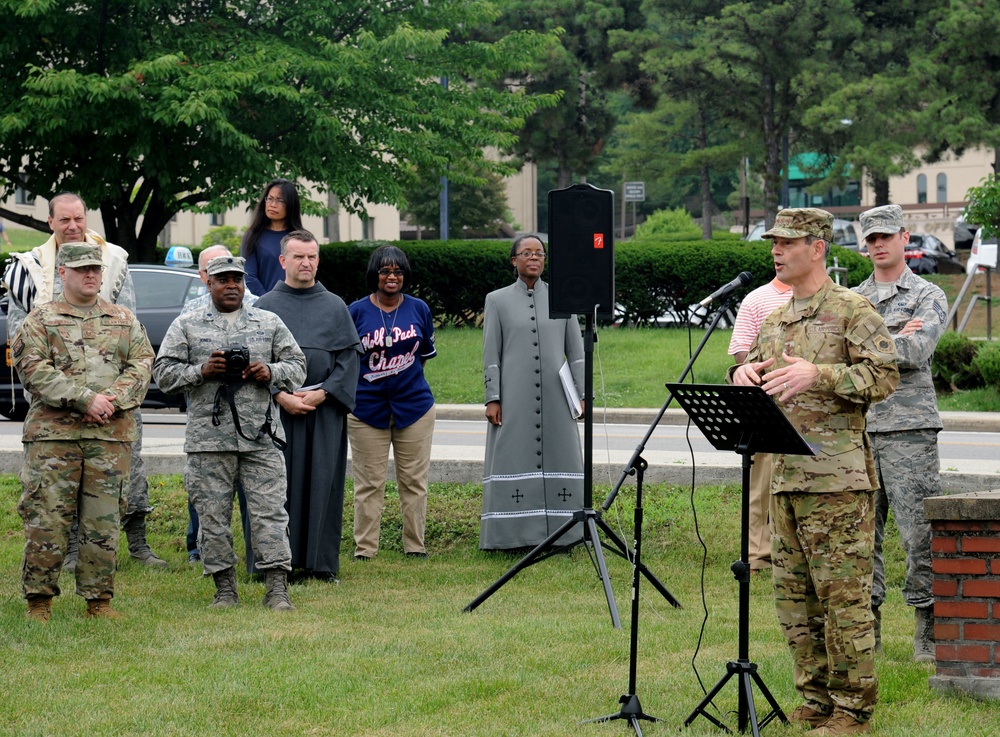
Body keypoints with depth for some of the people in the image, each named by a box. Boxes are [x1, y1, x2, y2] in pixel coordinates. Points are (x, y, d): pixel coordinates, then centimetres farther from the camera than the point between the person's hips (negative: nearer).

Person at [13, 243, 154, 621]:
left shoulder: (124, 320, 16)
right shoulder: (39, 320, 6)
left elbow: (142, 365, 9)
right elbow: (33, 370, -6)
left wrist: (112, 401, -9)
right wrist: (85, 400, -15)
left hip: (111, 435, 3)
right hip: (52, 433, -3)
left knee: (104, 520, 3)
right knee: (47, 518, -5)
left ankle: (99, 599, 10)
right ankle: (39, 599, 3)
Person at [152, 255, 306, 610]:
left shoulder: (270, 323, 13)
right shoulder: (186, 326, 9)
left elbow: (297, 367, 13)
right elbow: (164, 373, 5)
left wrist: (270, 372, -7)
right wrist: (201, 371, -11)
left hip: (260, 438, 0)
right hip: (208, 440, 0)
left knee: (270, 512, -6)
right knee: (213, 517, 2)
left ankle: (277, 589, -5)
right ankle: (224, 590, 11)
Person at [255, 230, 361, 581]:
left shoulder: (335, 307, 10)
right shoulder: (265, 306, 7)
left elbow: (350, 355, 5)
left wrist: (323, 392, -8)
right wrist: (280, 396, -11)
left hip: (324, 410, 1)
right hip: (276, 408, -1)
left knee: (323, 483, 0)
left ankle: (321, 562, 4)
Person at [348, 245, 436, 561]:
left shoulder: (418, 309, 5)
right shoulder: (357, 311, -1)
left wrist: (403, 373, 11)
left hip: (414, 405, 2)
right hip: (367, 406, -2)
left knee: (414, 480, 5)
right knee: (369, 482, -1)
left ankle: (415, 546, 13)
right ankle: (364, 548, 5)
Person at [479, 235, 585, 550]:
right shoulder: (497, 301, 6)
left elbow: (575, 350, 9)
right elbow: (491, 355, 3)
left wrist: (581, 393, 2)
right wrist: (492, 399, -4)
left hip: (555, 396, 2)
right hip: (515, 397, -2)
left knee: (558, 460, 0)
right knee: (514, 460, -3)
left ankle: (558, 531, 6)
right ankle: (514, 534, 0)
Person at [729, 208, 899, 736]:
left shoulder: (852, 311, -4)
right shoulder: (774, 320, 19)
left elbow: (883, 376, -11)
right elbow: (752, 376, 24)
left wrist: (818, 375, -22)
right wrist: (743, 374, 0)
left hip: (837, 479, -8)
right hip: (784, 476, 8)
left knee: (843, 595, -5)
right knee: (794, 594, 10)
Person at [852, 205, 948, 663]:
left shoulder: (928, 297, 4)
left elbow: (917, 352, -11)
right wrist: (895, 339, -7)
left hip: (909, 428, -4)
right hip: (858, 428, 4)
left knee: (920, 533, -6)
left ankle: (929, 632, -2)